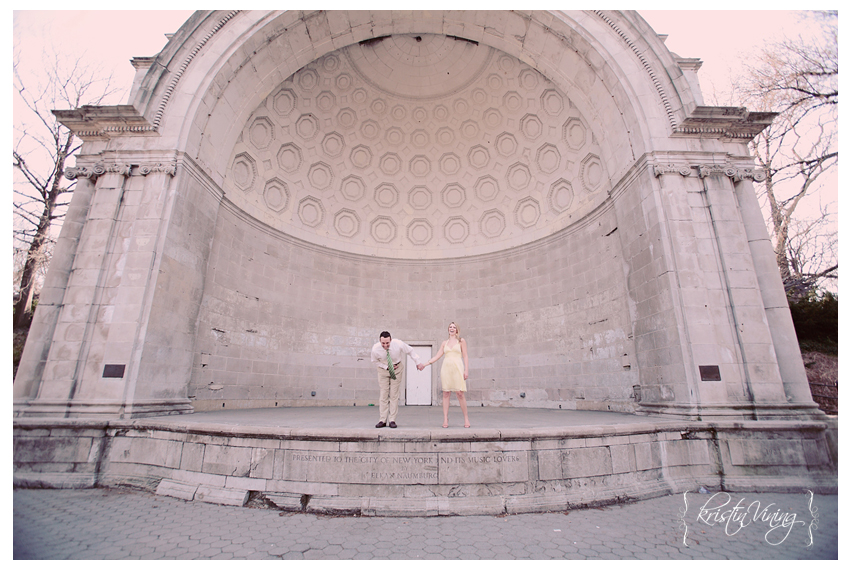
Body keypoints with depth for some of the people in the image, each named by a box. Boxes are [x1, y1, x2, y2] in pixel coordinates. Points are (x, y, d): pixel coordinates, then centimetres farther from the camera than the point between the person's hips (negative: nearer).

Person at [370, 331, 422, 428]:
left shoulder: (398, 344, -29)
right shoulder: (375, 349, -26)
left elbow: (410, 351, -10)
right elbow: (374, 361, -5)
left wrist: (418, 362, 0)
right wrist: (386, 367, -16)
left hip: (396, 369, 0)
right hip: (383, 370, 1)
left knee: (394, 394, -3)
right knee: (383, 394, -3)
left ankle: (392, 420, 3)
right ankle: (383, 420, 4)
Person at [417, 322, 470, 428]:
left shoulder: (461, 341, 10)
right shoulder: (444, 343, 16)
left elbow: (465, 356, 6)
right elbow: (437, 356, 14)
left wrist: (466, 370, -4)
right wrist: (424, 364, 7)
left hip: (457, 368, -3)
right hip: (446, 368, 3)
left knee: (460, 393, -8)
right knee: (446, 393, -1)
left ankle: (466, 418, 4)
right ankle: (445, 420, 3)